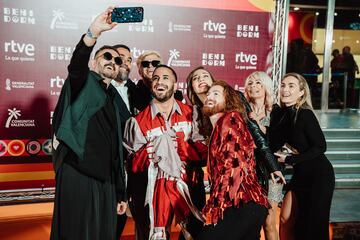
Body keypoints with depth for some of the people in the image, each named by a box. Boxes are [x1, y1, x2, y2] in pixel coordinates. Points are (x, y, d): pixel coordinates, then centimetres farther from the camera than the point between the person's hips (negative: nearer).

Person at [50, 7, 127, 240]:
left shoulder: (114, 100, 22)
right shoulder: (84, 82, 7)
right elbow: (76, 65, -20)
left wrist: (121, 193, 19)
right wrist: (94, 31, -37)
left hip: (106, 180, 6)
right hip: (77, 174, -6)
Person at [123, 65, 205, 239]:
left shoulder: (190, 113, 2)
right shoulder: (140, 121, 0)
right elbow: (134, 164, 0)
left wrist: (178, 143, -17)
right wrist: (155, 147, -16)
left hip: (187, 185, 1)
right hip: (158, 187, -1)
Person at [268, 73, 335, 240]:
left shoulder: (305, 114, -19)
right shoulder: (278, 113, -1)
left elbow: (320, 147, -18)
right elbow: (274, 146, -1)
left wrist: (290, 160, -18)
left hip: (319, 174, -6)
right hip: (299, 174, 7)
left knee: (315, 225, 3)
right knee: (286, 219, 10)